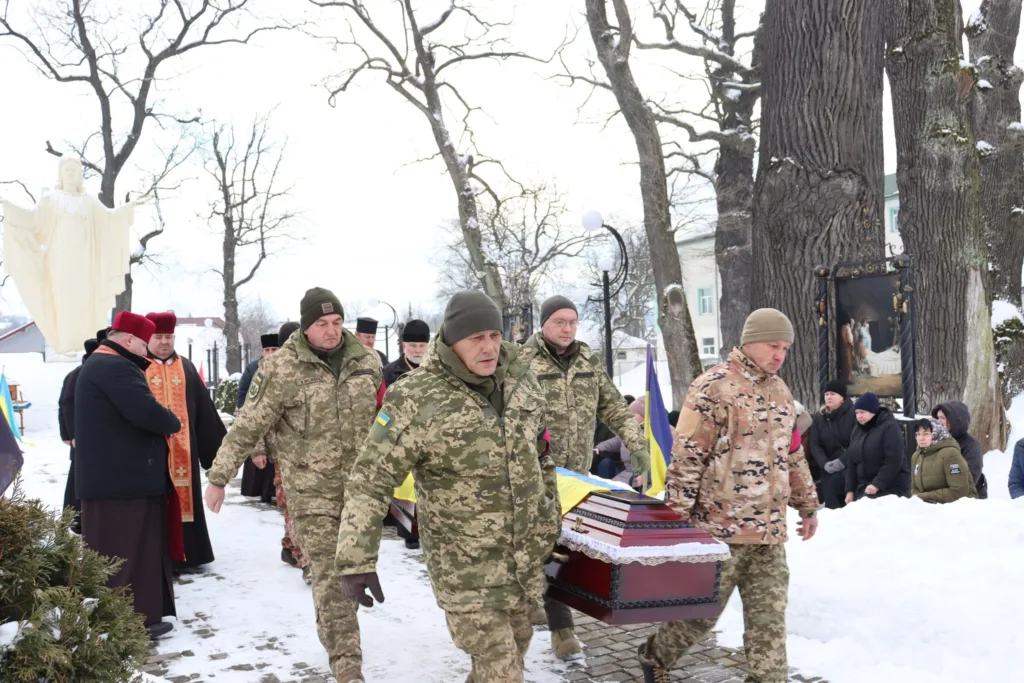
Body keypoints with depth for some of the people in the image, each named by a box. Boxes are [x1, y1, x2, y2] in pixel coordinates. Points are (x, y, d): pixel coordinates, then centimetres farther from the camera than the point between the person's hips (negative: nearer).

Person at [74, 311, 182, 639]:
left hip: (107, 476, 11)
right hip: (124, 478, -11)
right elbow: (147, 412, -26)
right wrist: (173, 422, -8)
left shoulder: (98, 365, 19)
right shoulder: (115, 367, -17)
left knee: (112, 552, 15)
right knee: (130, 551, -4)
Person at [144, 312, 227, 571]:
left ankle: (187, 553, 17)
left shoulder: (186, 368, 13)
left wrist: (219, 443, 13)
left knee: (185, 497, 8)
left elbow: (204, 407, 14)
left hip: (183, 449, 4)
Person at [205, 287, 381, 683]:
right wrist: (218, 478, -6)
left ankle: (333, 635, 39)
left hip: (359, 485, 4)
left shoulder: (365, 360, 2)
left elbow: (382, 419, 16)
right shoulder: (283, 368, -12)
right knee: (329, 577, -5)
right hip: (311, 490, -4)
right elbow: (247, 427, -8)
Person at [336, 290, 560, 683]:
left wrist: (550, 517, 20)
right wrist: (357, 560, -23)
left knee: (514, 651, 22)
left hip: (525, 558, 7)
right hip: (466, 570, -6)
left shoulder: (519, 380, -1)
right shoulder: (417, 402, -21)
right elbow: (370, 483, -18)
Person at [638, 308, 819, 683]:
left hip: (769, 531, 7)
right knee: (702, 609, 5)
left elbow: (793, 456, 23)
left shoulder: (780, 391, 14)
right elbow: (686, 456, -13)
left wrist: (807, 506, 23)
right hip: (721, 527, -6)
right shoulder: (714, 386, -11)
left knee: (769, 616, 5)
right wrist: (677, 515, -14)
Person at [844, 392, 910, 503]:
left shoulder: (889, 427, -10)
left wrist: (877, 484, -23)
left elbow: (894, 461, -18)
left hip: (891, 488, -6)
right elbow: (851, 463, 14)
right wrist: (850, 490, 7)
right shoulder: (857, 430, 12)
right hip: (864, 488, 6)